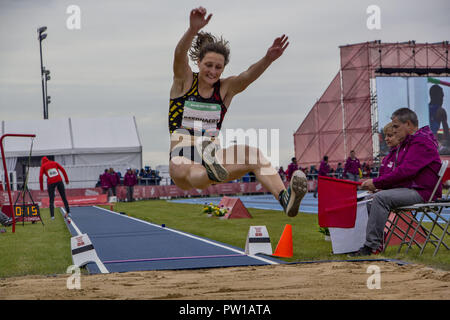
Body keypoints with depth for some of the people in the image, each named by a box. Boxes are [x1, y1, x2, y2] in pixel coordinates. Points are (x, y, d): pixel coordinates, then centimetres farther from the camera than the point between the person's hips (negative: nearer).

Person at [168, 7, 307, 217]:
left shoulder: (225, 88, 9)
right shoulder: (184, 81, 4)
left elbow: (247, 76, -12)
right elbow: (180, 56, -17)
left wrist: (268, 59, -35)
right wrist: (193, 30, -39)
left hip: (212, 157, 2)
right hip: (182, 157, -2)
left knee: (253, 154, -26)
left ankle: (285, 199, -45)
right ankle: (213, 174, -73)